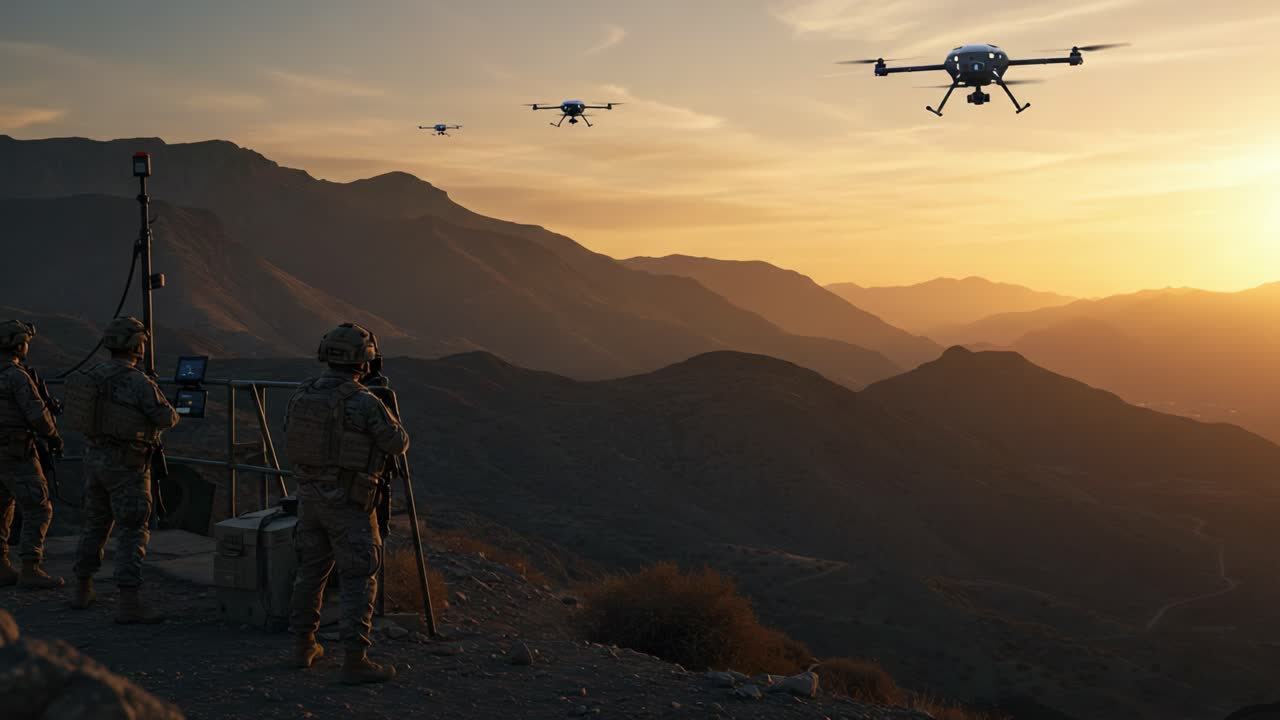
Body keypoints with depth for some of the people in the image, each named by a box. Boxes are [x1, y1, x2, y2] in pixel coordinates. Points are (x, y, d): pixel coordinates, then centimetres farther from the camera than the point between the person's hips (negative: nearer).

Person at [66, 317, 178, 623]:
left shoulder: (93, 375, 5)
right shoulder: (139, 382, -19)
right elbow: (166, 419, -11)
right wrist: (170, 409, 12)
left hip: (95, 457, 8)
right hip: (126, 466, -7)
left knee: (95, 525, 20)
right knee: (133, 533, -5)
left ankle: (83, 591, 31)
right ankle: (129, 604, -9)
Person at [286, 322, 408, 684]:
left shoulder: (301, 395, 0)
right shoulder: (364, 402, -19)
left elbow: (292, 439, 14)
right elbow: (398, 444, -6)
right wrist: (383, 414, 12)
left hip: (309, 495, 6)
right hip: (348, 502, -6)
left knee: (312, 570, 20)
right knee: (358, 580, -1)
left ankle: (304, 646, 29)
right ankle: (355, 660, -5)